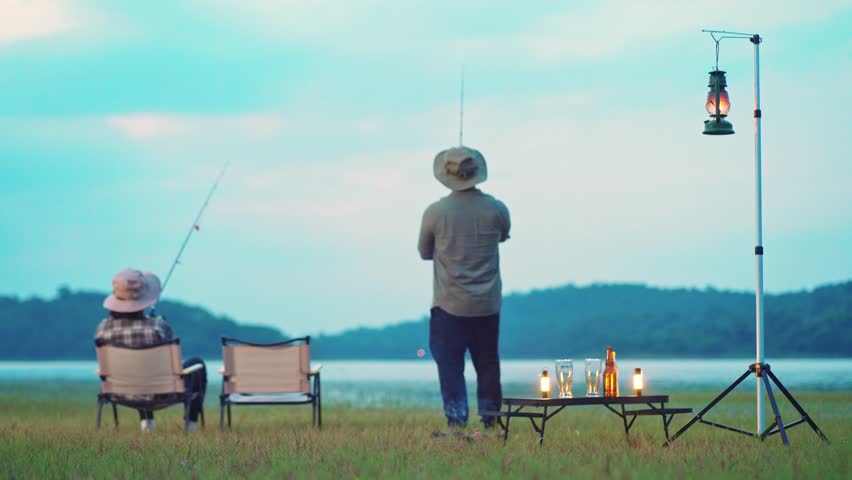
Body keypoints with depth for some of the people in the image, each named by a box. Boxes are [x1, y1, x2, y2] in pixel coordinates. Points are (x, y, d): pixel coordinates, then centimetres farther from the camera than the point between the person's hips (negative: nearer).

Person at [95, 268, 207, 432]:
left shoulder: (103, 329, -19)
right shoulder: (159, 326, -27)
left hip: (126, 396, 3)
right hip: (163, 397, -3)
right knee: (197, 364, 28)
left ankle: (146, 420, 38)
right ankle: (192, 423, 33)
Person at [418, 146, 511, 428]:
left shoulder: (435, 212, -11)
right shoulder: (496, 210, -6)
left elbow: (424, 252, 4)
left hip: (449, 307, -2)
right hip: (487, 306, 2)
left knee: (450, 365, 3)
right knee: (488, 365, 12)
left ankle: (457, 422, -4)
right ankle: (490, 423, 14)